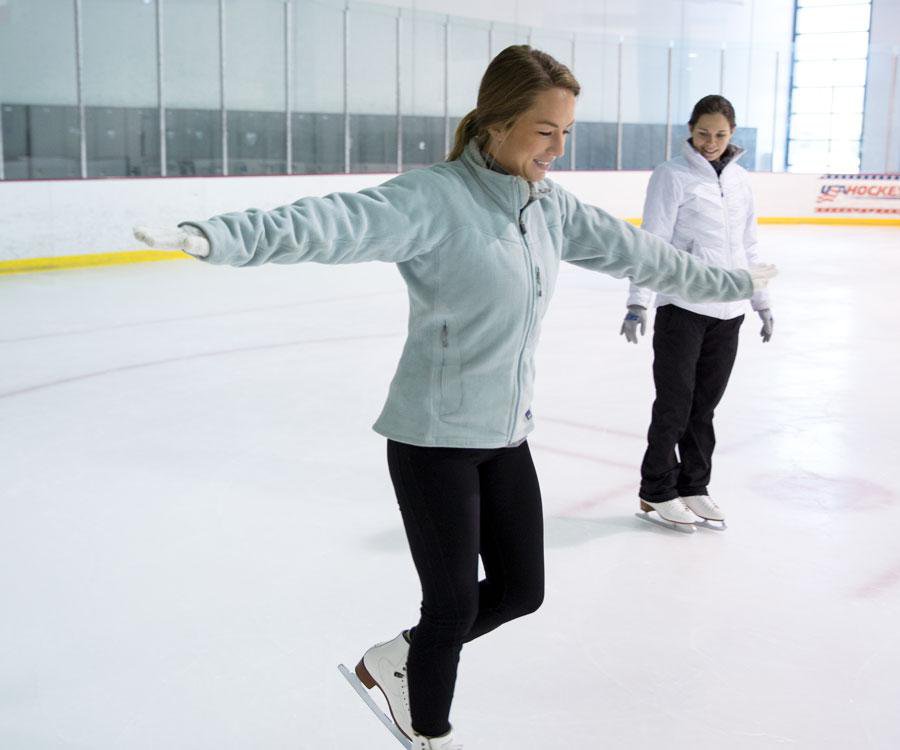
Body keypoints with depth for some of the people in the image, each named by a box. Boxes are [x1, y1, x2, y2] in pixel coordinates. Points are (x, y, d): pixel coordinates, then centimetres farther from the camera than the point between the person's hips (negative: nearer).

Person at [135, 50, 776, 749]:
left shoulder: (550, 205, 3)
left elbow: (636, 251, 15)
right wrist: (218, 236, -52)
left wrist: (733, 281, 26)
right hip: (434, 437, -8)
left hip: (506, 435, 8)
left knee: (520, 590, 16)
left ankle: (397, 660, 39)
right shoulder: (434, 198, -20)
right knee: (453, 605, 5)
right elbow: (335, 222, -35)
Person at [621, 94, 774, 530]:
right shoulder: (672, 175, -6)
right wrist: (638, 301, -18)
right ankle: (657, 491, 14)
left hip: (728, 311, 5)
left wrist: (761, 301, 20)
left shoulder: (739, 179, 11)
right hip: (682, 308, -5)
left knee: (705, 404, 11)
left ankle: (693, 486, 23)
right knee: (675, 404, 1)